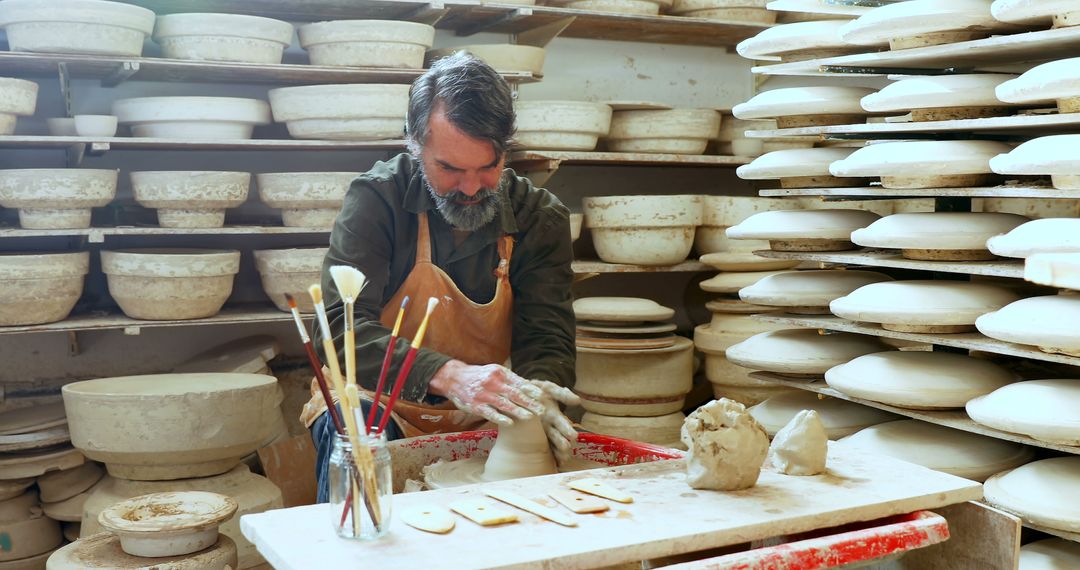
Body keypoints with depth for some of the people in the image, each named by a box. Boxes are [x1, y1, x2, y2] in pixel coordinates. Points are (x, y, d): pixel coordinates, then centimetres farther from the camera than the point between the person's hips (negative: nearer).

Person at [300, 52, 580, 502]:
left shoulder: (540, 216, -6)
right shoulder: (376, 198, -14)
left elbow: (547, 340, -9)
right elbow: (342, 325, -24)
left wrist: (534, 396, -33)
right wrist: (448, 375, -40)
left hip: (482, 419, 3)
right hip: (377, 402, -2)